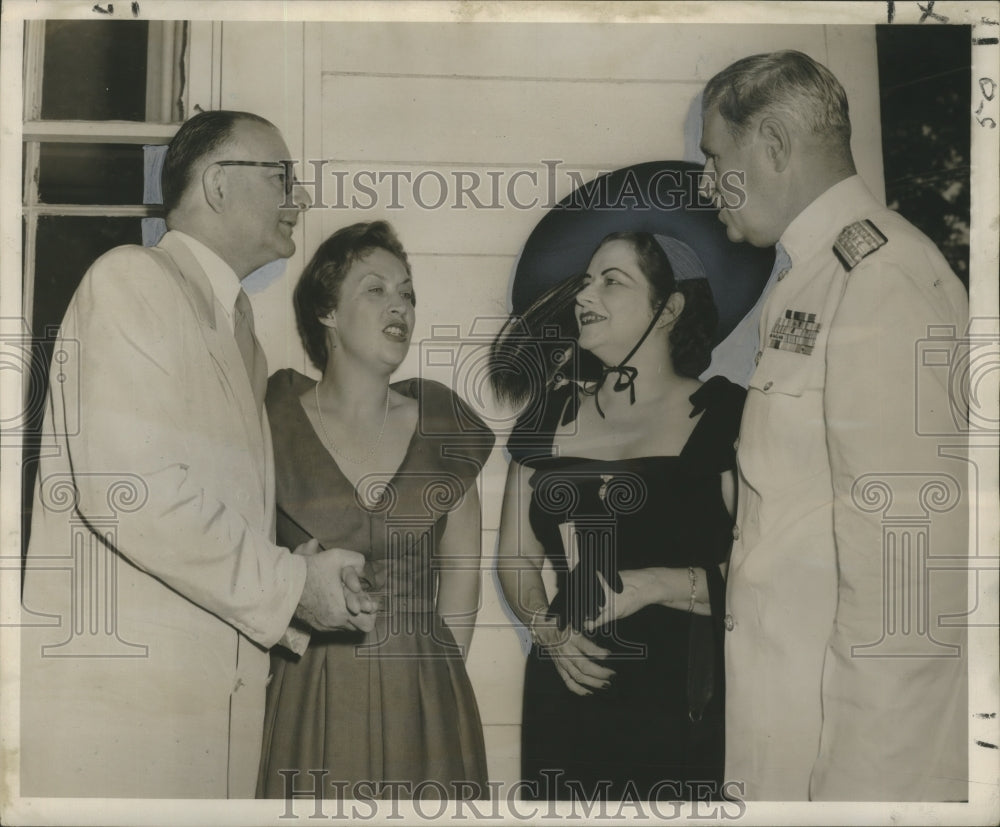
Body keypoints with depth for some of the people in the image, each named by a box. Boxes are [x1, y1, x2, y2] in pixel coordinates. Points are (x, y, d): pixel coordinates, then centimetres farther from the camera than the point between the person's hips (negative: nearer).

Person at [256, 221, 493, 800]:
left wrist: (439, 675, 6)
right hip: (307, 694, -2)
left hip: (421, 693, 2)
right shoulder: (275, 422, -4)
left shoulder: (442, 424, 3)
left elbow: (461, 563, 7)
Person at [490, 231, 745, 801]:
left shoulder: (727, 414, -4)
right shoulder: (552, 413, 10)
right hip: (564, 696, 4)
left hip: (679, 707, -4)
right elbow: (517, 556, 13)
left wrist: (656, 584, -19)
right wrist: (549, 630, -4)